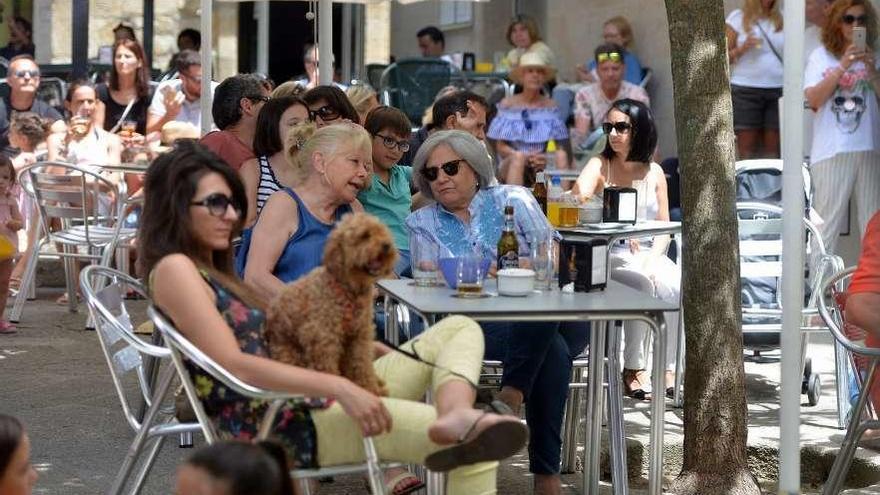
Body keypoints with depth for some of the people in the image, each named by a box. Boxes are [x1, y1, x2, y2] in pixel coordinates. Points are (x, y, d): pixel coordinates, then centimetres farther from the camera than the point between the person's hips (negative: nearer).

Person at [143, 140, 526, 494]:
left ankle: (455, 418, -30)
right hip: (277, 426, -11)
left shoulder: (214, 270, 25)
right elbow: (232, 364, -20)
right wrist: (337, 386, -26)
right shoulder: (174, 269, -7)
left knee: (460, 329, 0)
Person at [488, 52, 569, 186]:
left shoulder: (550, 106, 9)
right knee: (518, 157, -34)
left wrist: (543, 158, -17)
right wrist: (525, 156, -17)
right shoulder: (508, 104, 5)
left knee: (561, 157, -28)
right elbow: (500, 147, 1)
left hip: (543, 165, 2)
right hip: (511, 165, -1)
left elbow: (560, 146, 5)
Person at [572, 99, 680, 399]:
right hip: (609, 256, -3)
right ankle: (633, 369, -22)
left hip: (650, 254, 3)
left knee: (674, 286, -29)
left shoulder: (654, 172, 14)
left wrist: (652, 261, -8)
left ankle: (667, 368, -21)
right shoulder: (600, 165, 6)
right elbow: (579, 194, -15)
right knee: (642, 285, -33)